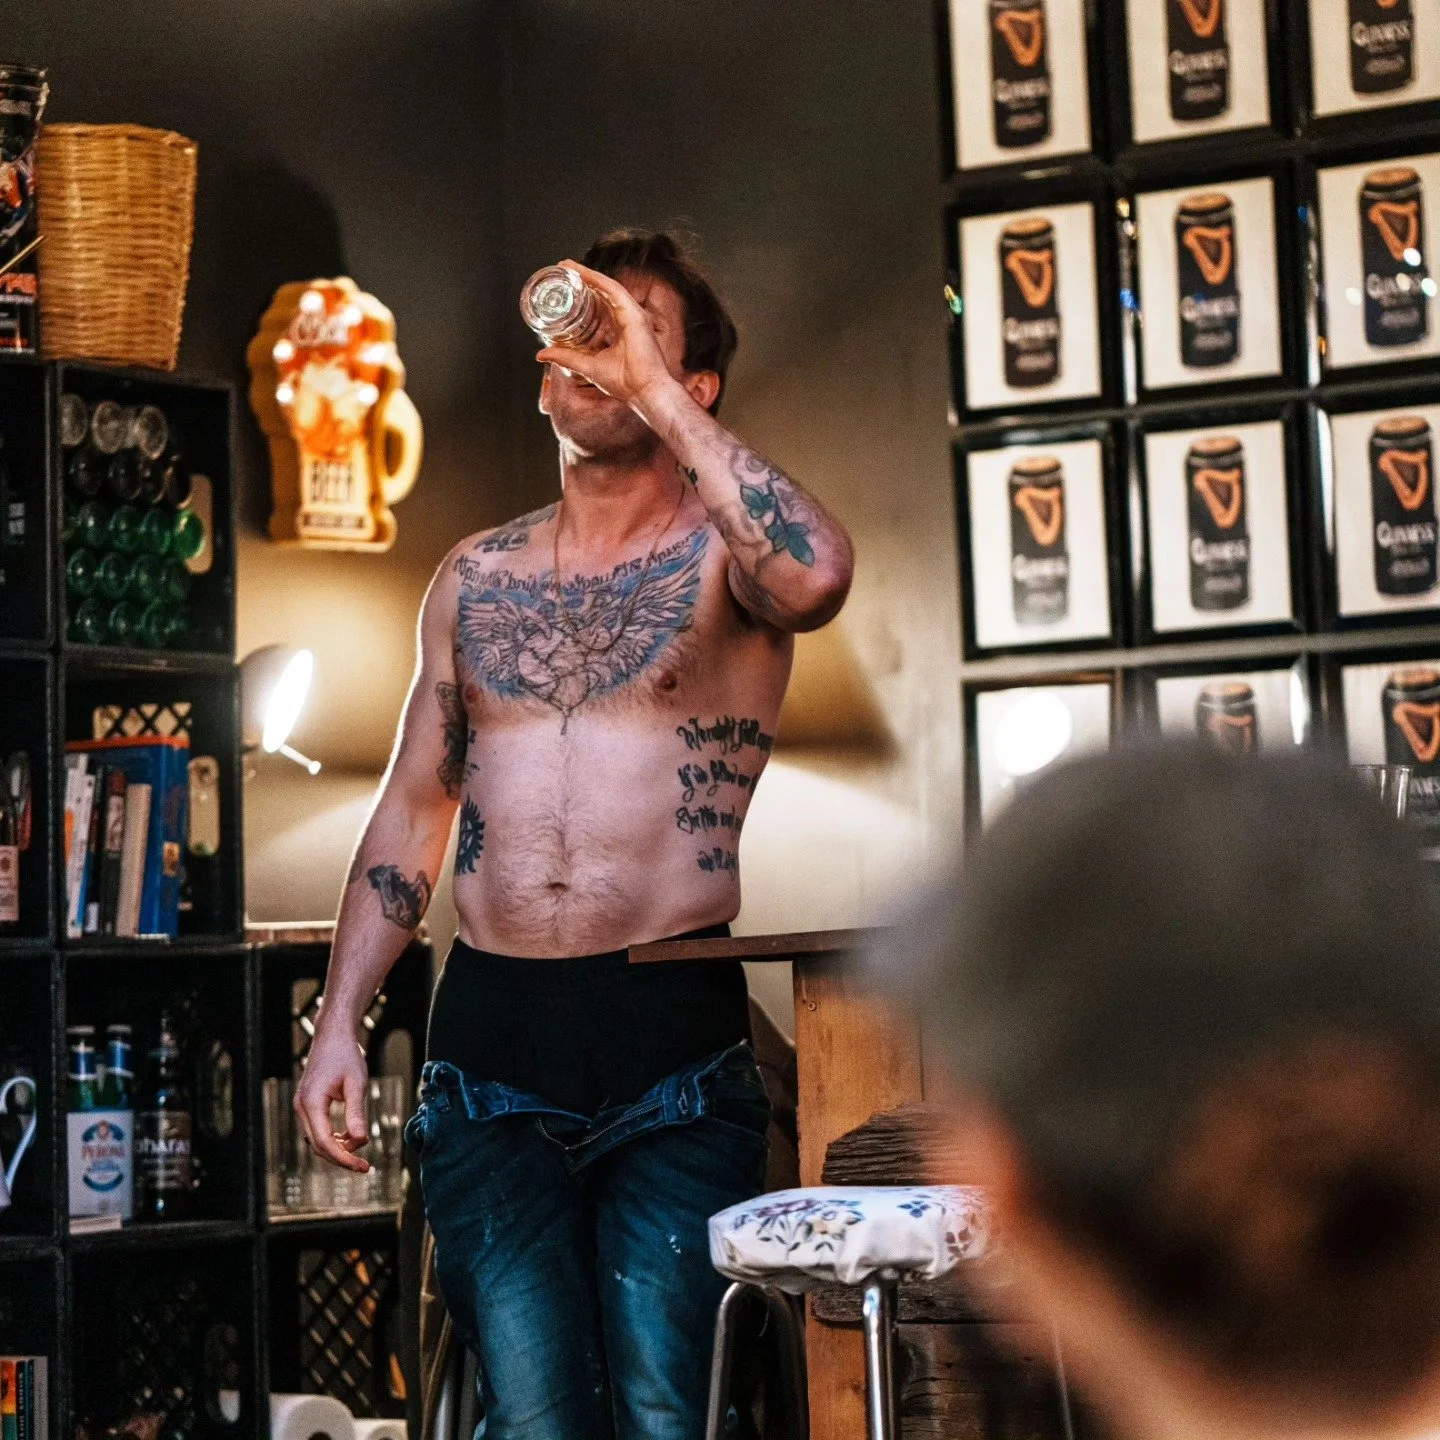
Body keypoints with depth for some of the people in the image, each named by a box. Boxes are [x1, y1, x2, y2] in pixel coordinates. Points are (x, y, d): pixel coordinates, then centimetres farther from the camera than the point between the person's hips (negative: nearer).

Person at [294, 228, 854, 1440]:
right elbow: (413, 810, 19)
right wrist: (340, 1023, 11)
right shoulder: (476, 578, 16)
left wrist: (656, 389, -19)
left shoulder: (724, 555, 2)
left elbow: (817, 577, -24)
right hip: (490, 1044, 3)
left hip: (673, 1045, -3)